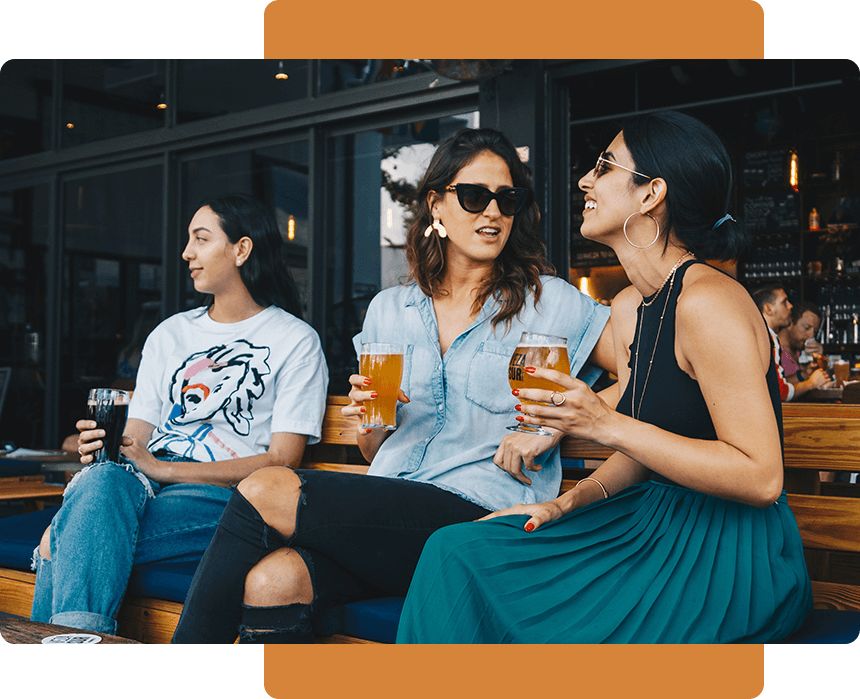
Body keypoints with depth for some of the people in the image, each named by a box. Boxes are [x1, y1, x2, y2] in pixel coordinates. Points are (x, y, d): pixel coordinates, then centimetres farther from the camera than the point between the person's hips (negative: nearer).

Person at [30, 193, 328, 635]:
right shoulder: (169, 334, 23)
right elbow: (135, 438, 15)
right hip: (142, 482, 5)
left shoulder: (296, 341, 6)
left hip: (221, 496, -4)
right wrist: (104, 445, -12)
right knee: (102, 479, -34)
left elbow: (281, 461, -5)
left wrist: (164, 468, -14)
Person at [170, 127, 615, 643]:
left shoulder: (549, 302, 5)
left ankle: (193, 634, -4)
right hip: (383, 518, 4)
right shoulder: (389, 310, 17)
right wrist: (368, 421, -2)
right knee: (270, 582, -30)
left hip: (481, 521, -4)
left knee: (263, 492, -20)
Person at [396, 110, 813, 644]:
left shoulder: (708, 303, -19)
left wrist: (608, 424, -25)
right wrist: (569, 502, -1)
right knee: (457, 551, -6)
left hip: (727, 559, -7)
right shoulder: (628, 307, 9)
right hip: (656, 525, 8)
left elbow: (761, 478, -22)